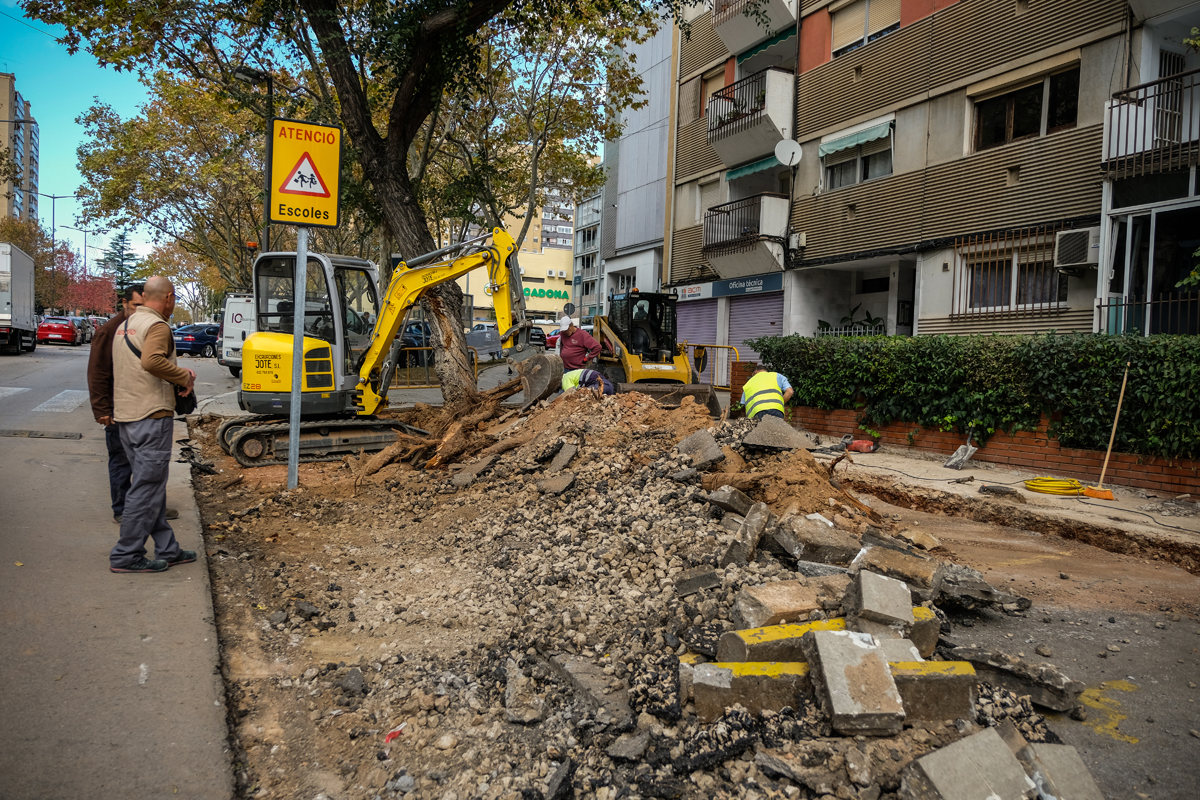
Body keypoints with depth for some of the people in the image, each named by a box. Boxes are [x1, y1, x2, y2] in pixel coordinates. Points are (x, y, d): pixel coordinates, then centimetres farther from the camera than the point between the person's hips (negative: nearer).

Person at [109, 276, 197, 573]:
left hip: (125, 416, 10)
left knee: (151, 485, 14)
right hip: (151, 416, -10)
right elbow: (152, 361, -31)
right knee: (147, 488, -2)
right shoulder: (157, 326, -13)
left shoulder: (124, 326, 17)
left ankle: (167, 549, 21)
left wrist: (176, 372, 13)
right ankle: (126, 556, 4)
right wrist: (184, 377, -18)